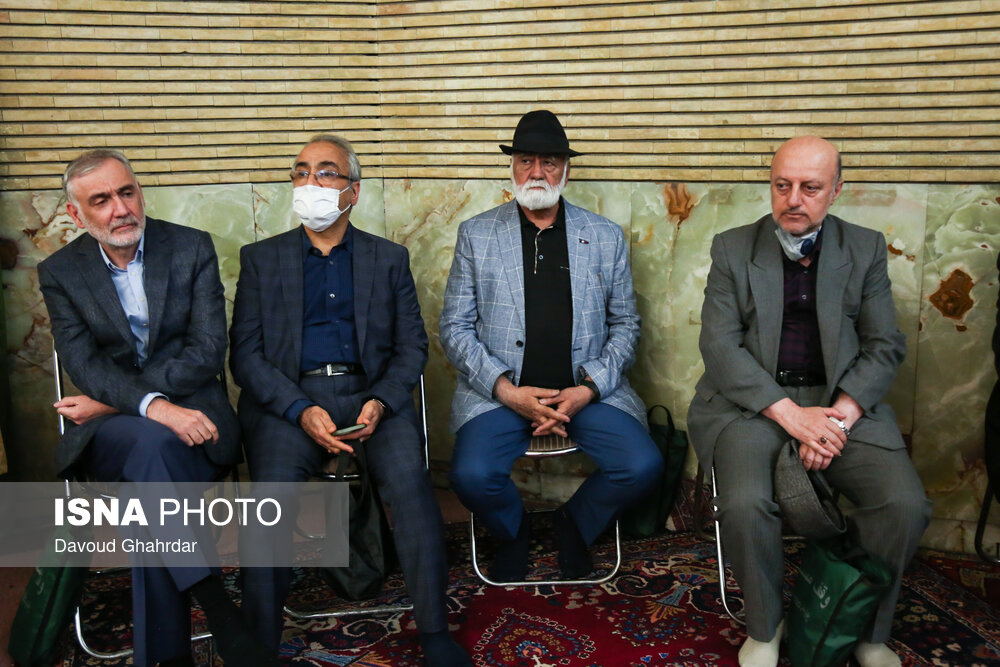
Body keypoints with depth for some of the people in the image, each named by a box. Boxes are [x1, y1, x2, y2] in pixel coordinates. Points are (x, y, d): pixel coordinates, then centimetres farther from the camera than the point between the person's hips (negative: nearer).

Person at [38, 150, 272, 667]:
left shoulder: (192, 248, 3)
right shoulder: (60, 273, 6)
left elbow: (207, 352, -7)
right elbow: (85, 366, -7)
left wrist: (112, 402, -11)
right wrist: (154, 407, -28)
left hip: (190, 411, 0)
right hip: (108, 432, 1)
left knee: (153, 453, -33)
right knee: (153, 442, -34)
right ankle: (219, 612, -30)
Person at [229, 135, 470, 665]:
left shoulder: (390, 259, 15)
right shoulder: (261, 258, 13)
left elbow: (411, 346, 8)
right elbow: (245, 353, 4)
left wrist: (380, 402, -12)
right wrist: (301, 410, -13)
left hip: (371, 393, 0)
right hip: (289, 398, 0)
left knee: (410, 479, -26)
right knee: (272, 487, -27)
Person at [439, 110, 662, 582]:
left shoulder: (606, 238, 9)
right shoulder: (476, 235, 6)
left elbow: (625, 325, 9)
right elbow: (455, 328, 3)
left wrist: (589, 388, -8)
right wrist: (506, 389, -12)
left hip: (587, 389, 1)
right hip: (501, 390, -1)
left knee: (642, 466, -21)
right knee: (472, 476, -26)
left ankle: (574, 524, 13)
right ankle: (513, 530, 12)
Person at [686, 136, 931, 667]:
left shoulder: (865, 249, 9)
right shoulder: (733, 249, 3)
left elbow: (886, 346, 5)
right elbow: (719, 346, -6)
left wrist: (841, 415, -13)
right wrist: (791, 414, -16)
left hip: (842, 400, 2)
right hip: (754, 399, -2)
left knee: (906, 505, -21)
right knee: (745, 503, -29)